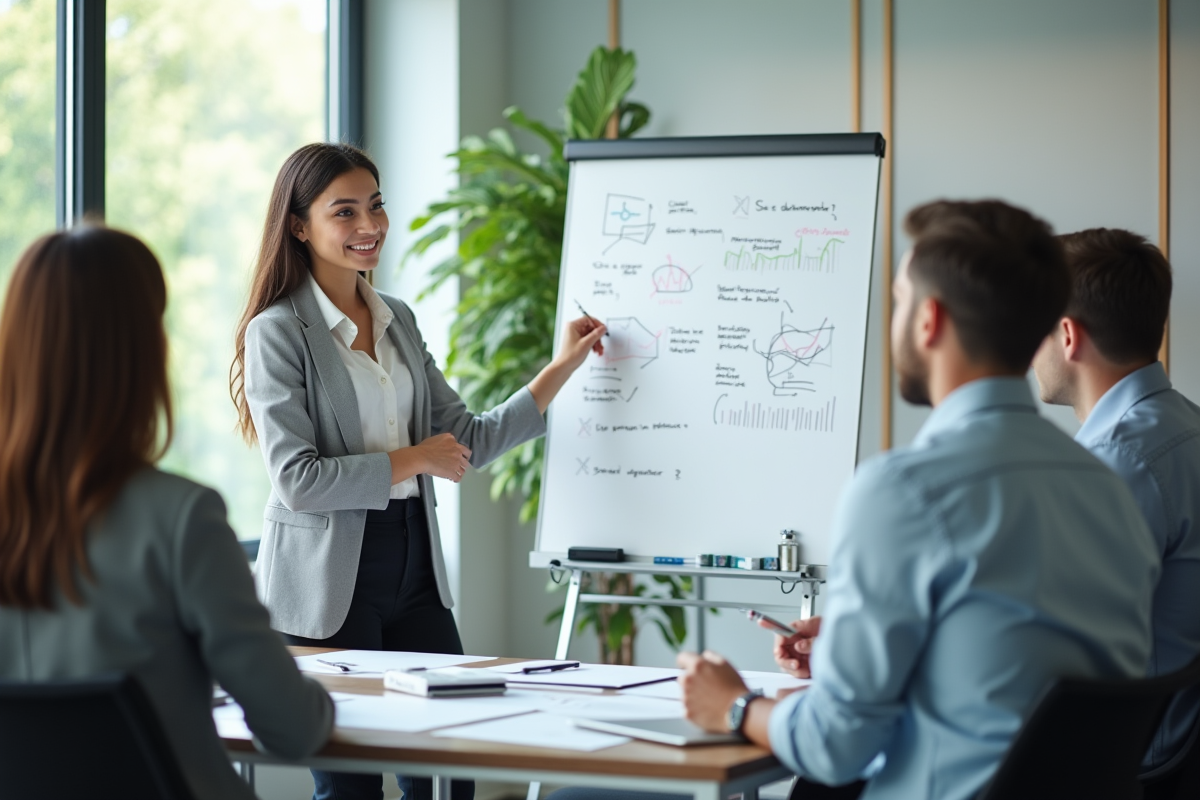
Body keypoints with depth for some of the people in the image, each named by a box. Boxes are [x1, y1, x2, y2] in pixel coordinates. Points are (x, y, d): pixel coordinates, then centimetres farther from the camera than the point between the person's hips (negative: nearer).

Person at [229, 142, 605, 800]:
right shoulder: (279, 332, -9)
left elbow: (468, 441, 12)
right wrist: (413, 460, -11)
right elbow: (296, 480, -16)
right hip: (327, 580, -6)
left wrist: (563, 367, 7)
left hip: (414, 568, 6)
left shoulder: (397, 320, 12)